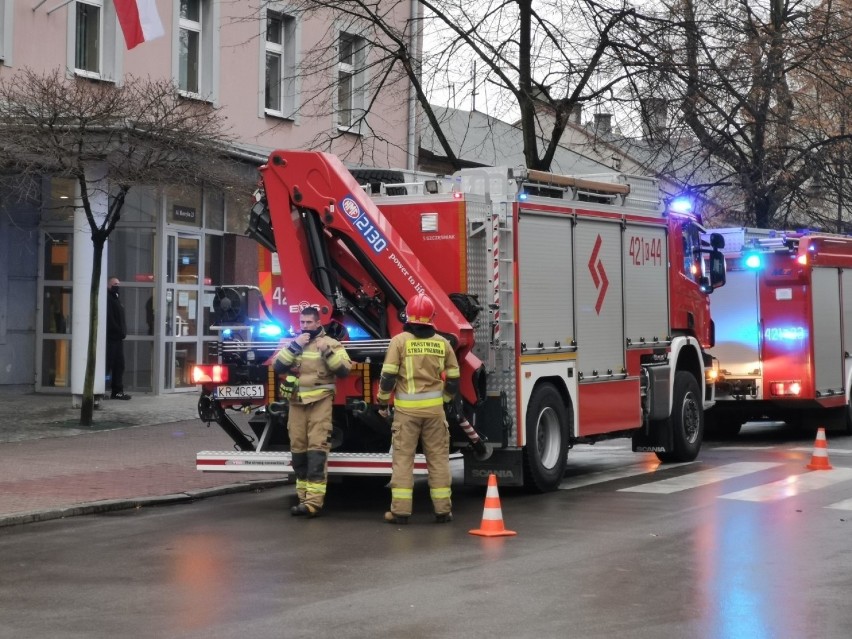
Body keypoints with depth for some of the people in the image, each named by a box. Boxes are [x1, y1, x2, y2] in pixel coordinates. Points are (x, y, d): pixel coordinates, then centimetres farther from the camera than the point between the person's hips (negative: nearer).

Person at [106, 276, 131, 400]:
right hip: (111, 337, -10)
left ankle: (118, 391, 12)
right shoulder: (108, 298, -9)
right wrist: (119, 331, -16)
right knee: (109, 364, -7)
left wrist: (123, 331, 10)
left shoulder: (116, 298, 20)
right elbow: (110, 320, -17)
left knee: (119, 365, 9)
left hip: (118, 338, 10)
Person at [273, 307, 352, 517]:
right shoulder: (291, 344, 14)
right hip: (296, 403, 5)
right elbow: (277, 367, -1)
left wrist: (327, 352, -19)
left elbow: (344, 370, -7)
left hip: (320, 403, -5)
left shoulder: (330, 343, 2)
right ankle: (304, 498, 14)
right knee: (298, 449, 6)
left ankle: (314, 501, -17)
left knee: (317, 448, -12)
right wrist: (295, 346, -10)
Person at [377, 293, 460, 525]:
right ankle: (443, 509, 9)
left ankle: (400, 510, 0)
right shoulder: (442, 343, 5)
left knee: (403, 457, 2)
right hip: (434, 408, 2)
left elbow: (388, 375, -7)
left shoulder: (400, 340, -4)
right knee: (438, 457, 8)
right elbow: (453, 378, 10)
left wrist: (383, 402, 6)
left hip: (406, 408, -2)